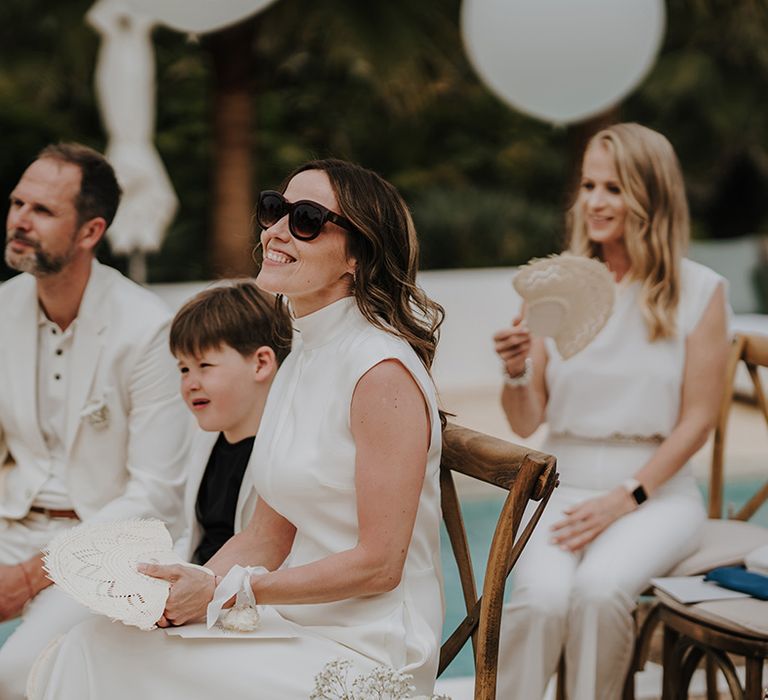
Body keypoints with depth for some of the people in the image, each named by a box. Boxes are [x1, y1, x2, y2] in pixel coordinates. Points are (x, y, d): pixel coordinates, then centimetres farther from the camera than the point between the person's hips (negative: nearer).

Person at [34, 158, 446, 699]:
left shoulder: (383, 371, -16)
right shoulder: (302, 361, 11)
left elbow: (378, 564, -17)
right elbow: (269, 537, 12)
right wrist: (191, 588, -5)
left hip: (364, 655, -7)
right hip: (299, 632, 7)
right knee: (97, 642, -11)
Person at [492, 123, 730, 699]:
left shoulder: (699, 291, 0)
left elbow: (698, 419, -2)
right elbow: (526, 423, 7)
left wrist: (628, 497, -10)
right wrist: (517, 373, -14)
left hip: (658, 492, -1)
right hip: (564, 488, 2)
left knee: (599, 589, -32)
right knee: (542, 597, -29)